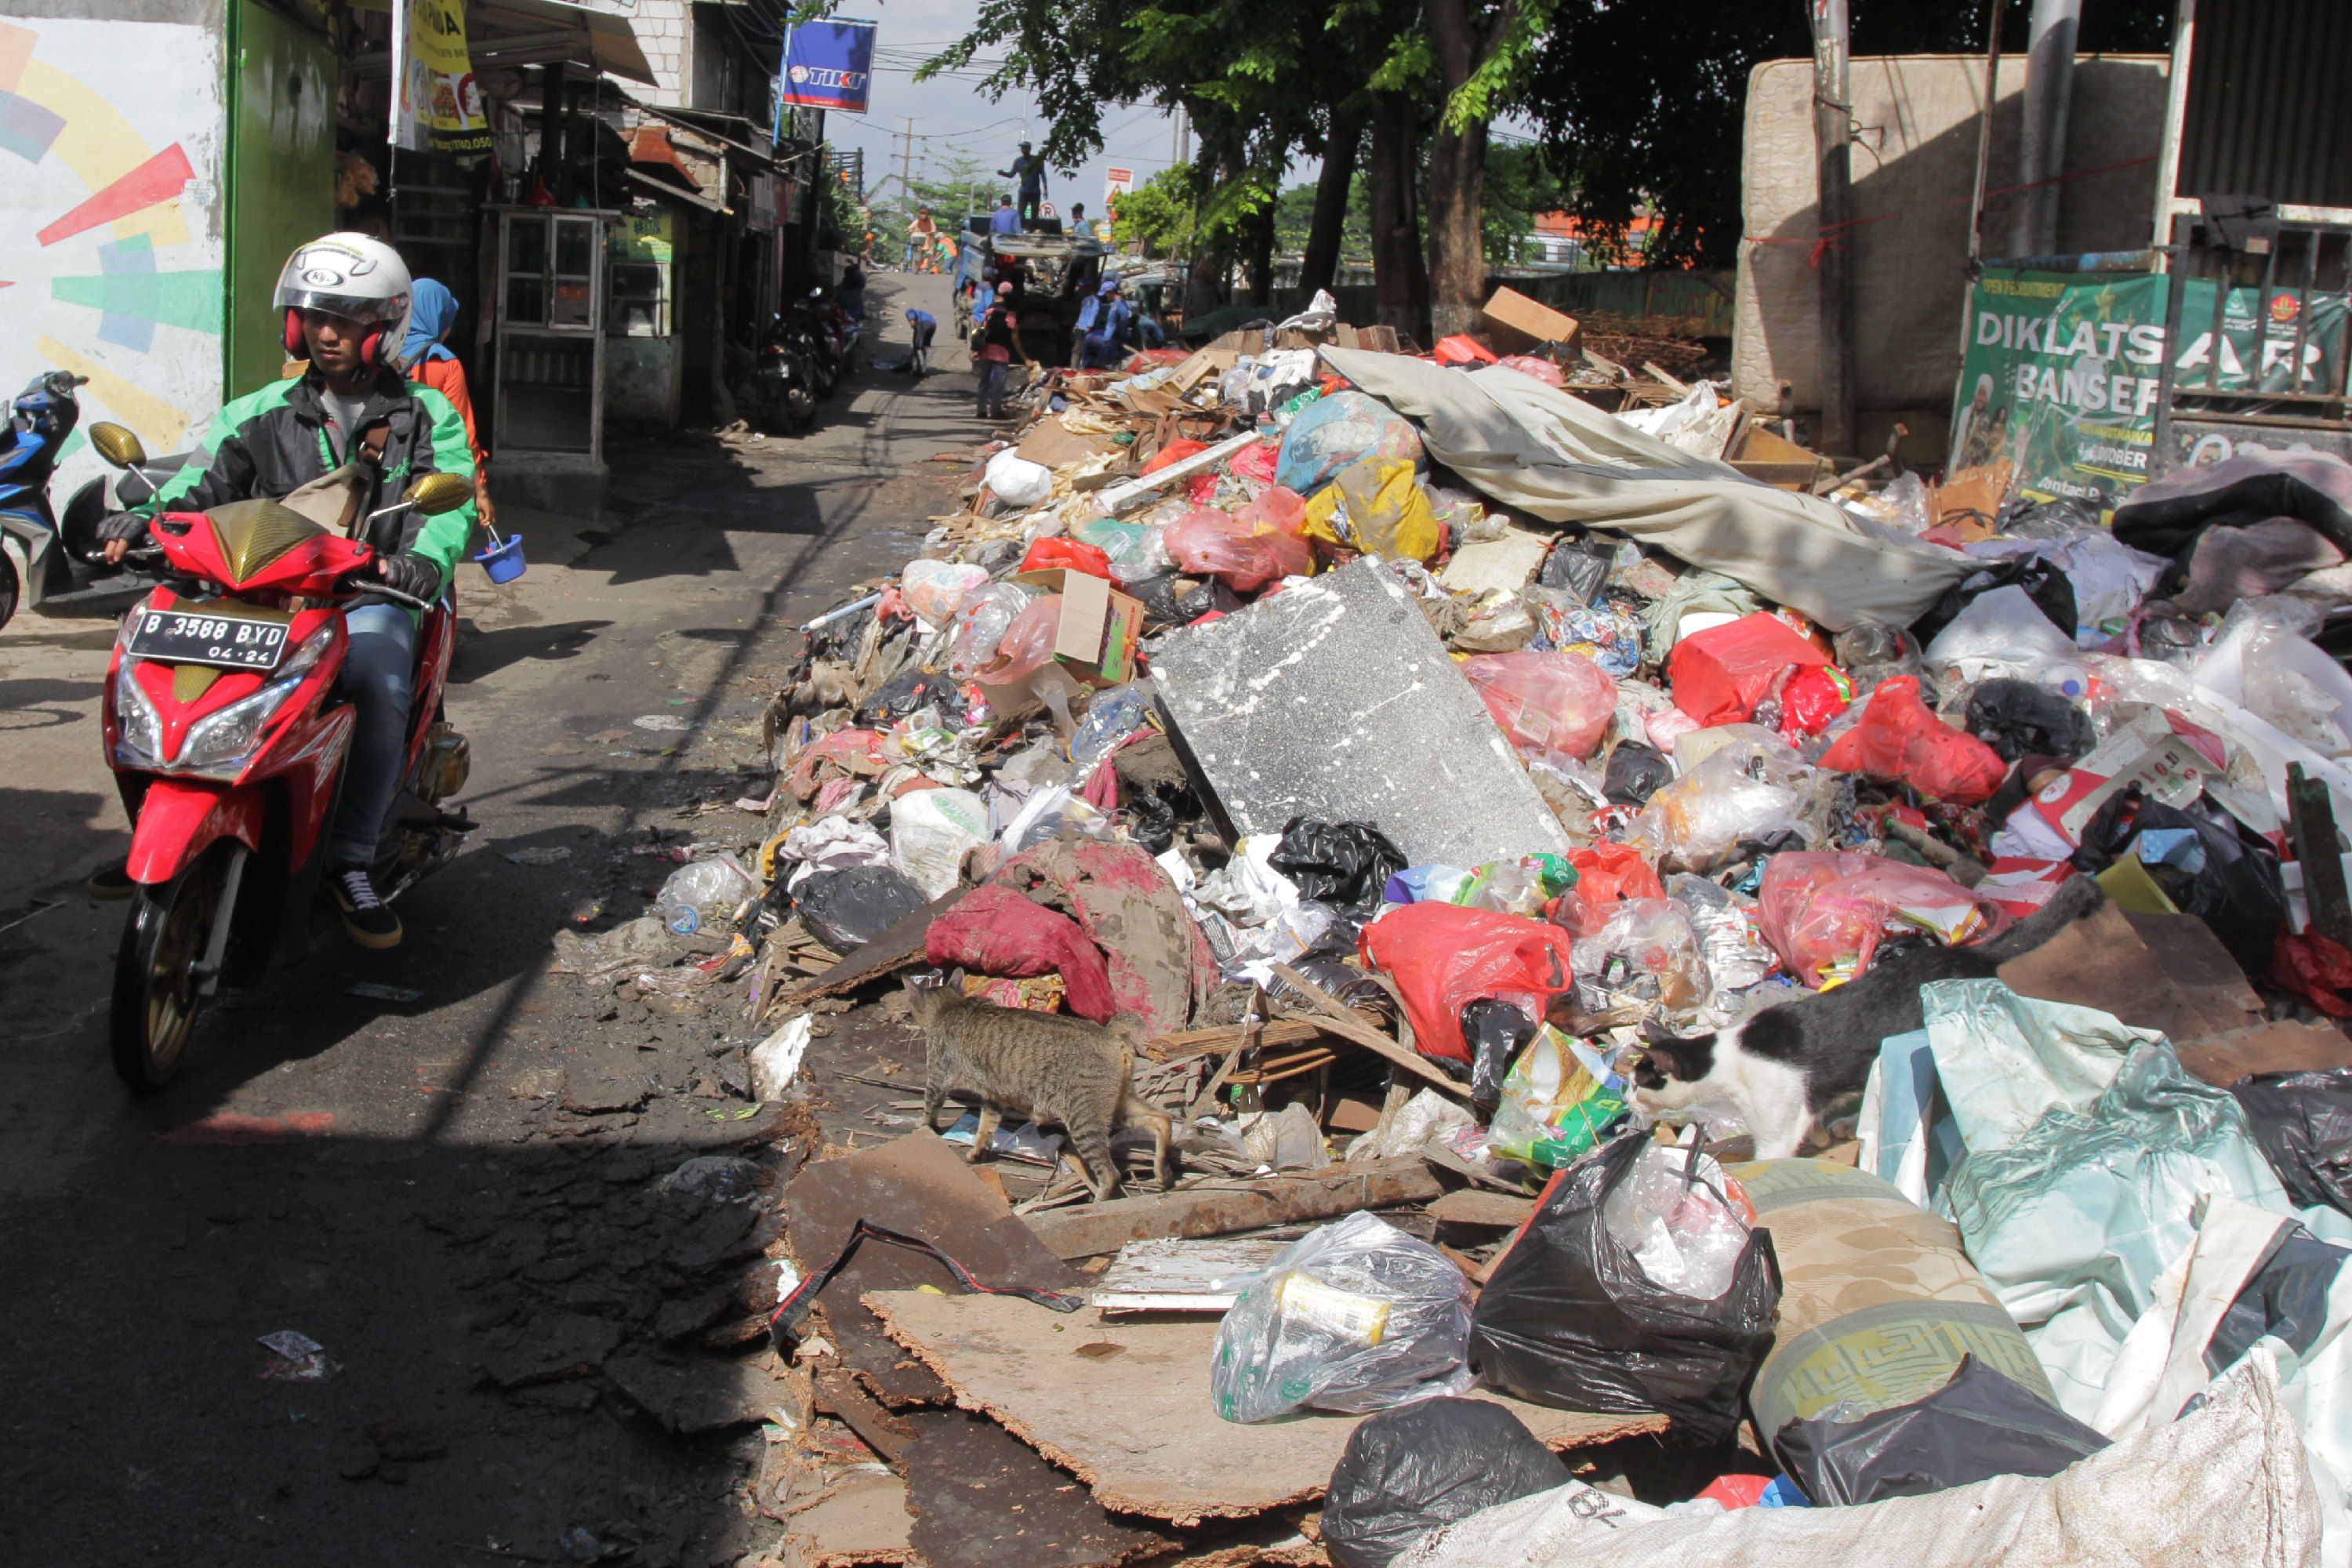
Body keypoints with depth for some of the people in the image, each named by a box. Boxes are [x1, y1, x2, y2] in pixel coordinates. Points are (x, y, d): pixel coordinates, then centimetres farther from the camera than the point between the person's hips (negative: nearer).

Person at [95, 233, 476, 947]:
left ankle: (350, 860, -23)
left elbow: (453, 496, -5)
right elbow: (206, 474, 4)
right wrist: (148, 515, -18)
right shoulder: (266, 412, 17)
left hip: (369, 595, -3)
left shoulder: (425, 414, 10)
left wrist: (425, 556, -28)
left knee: (379, 685, -34)